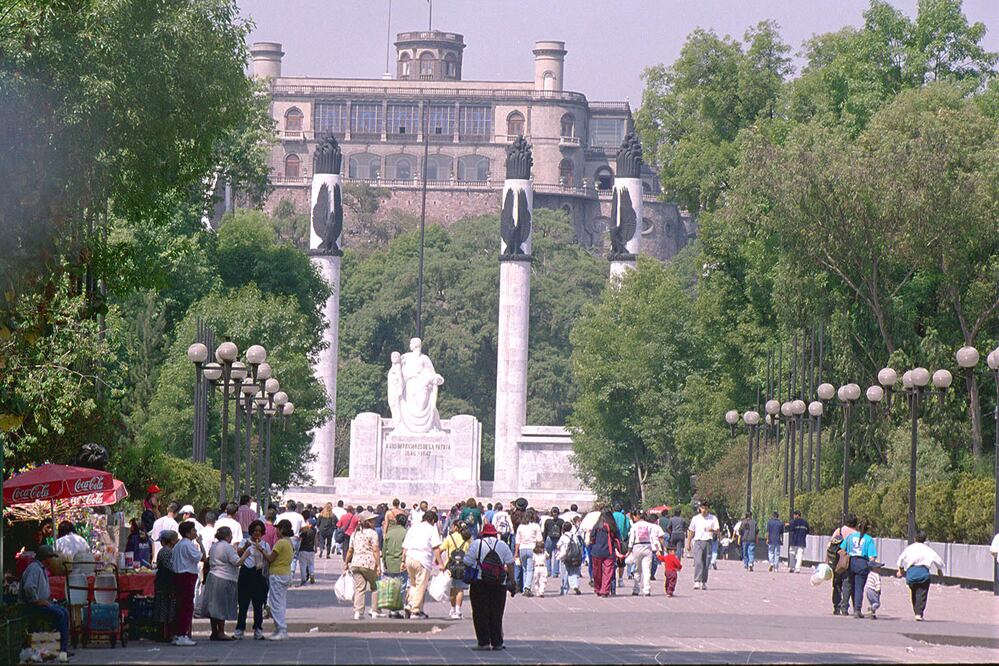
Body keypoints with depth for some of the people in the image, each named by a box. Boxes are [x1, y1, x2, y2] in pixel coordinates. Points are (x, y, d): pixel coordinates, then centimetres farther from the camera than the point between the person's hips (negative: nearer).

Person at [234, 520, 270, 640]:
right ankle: (239, 631, 1)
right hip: (246, 573, -1)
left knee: (258, 604, 3)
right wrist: (245, 547, -30)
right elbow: (238, 554, -11)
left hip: (259, 575, 1)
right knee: (243, 603, -2)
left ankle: (258, 630, 8)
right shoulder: (245, 542, 7)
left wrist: (262, 551, -16)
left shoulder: (265, 545, 11)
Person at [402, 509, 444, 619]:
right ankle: (415, 611, -1)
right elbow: (436, 548, -7)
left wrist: (403, 561, 20)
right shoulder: (432, 529, 2)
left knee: (413, 584, 20)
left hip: (409, 558, 5)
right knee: (421, 587, 0)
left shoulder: (413, 527, 16)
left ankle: (410, 604, 7)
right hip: (423, 560, -5)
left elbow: (405, 546, 15)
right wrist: (440, 563, -7)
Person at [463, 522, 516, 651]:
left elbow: (467, 562, -3)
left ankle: (483, 642, -2)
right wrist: (512, 582, 11)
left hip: (479, 583, -3)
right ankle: (497, 643, 9)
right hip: (499, 585, 3)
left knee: (480, 613, 2)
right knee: (496, 614, 9)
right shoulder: (503, 545, 8)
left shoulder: (476, 543, 0)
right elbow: (510, 564, 5)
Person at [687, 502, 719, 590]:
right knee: (698, 562, -15)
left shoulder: (713, 518, 6)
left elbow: (718, 530, 0)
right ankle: (697, 582, -21)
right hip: (698, 541, -1)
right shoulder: (695, 519, 9)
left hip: (708, 542, 1)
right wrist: (689, 543, 13)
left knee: (706, 563, 3)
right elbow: (691, 531, 16)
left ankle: (704, 582, 15)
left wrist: (713, 530, -22)